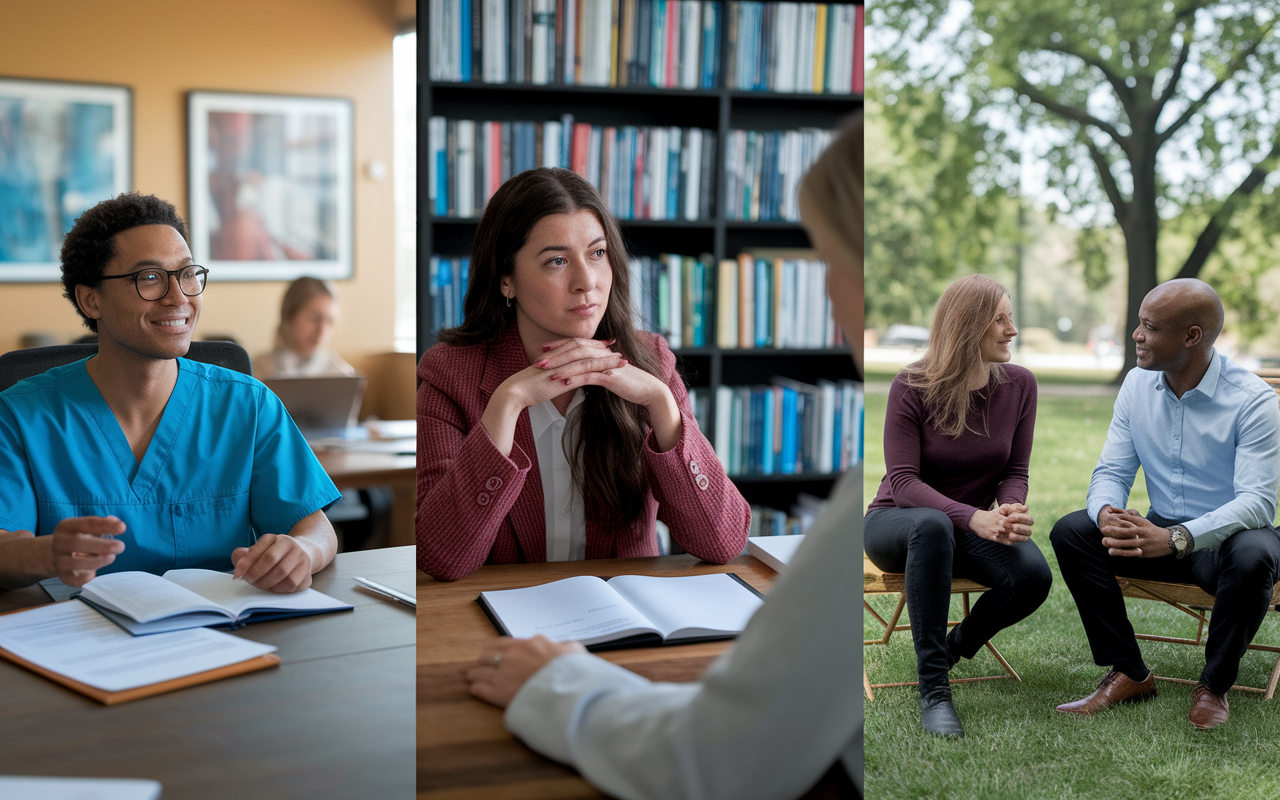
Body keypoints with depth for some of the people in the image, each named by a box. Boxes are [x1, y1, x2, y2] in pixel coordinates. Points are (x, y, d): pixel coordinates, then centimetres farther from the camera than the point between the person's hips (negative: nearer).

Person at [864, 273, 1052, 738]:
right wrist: (973, 518, -36)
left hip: (973, 527, 4)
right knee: (931, 524, -41)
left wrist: (1009, 510, -24)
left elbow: (1016, 472, 1)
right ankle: (933, 690, -35)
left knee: (1034, 573, -29)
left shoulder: (1019, 384, -3)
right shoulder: (912, 387, -15)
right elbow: (903, 481, -20)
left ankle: (958, 644, 5)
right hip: (896, 522, -3)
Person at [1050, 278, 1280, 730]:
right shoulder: (1138, 385, -1)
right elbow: (1112, 470, 0)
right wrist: (1107, 513, -27)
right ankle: (1128, 674, -9)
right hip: (1160, 530, 5)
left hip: (1229, 536, -5)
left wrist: (1175, 539, -41)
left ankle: (1214, 685, -13)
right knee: (1071, 531, -17)